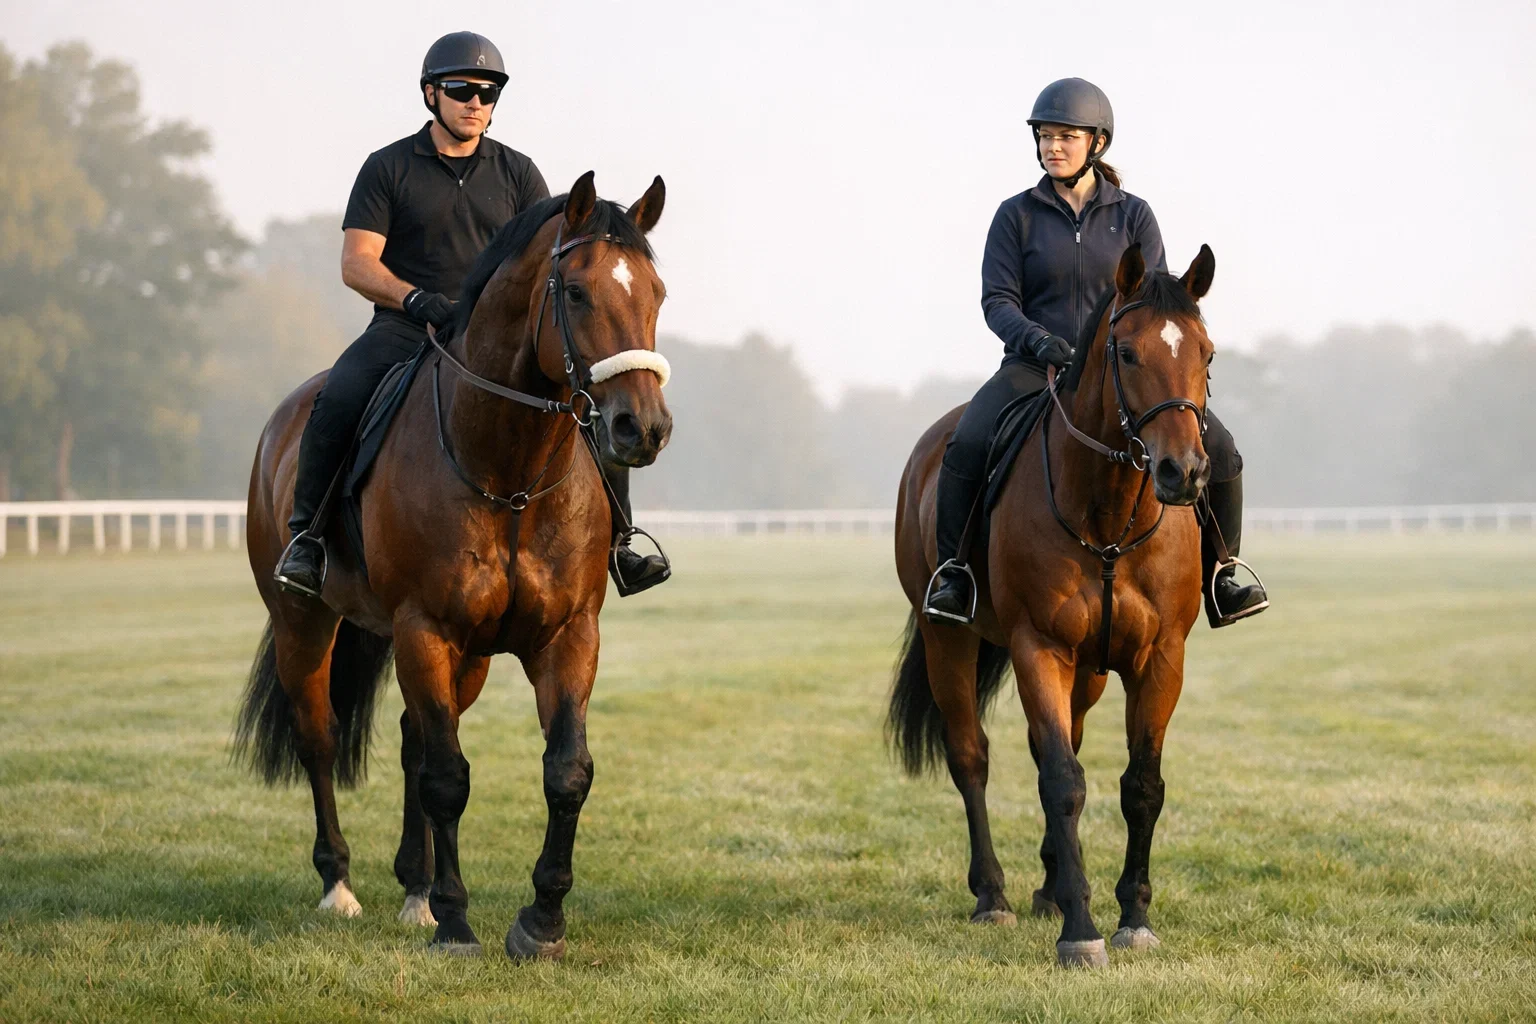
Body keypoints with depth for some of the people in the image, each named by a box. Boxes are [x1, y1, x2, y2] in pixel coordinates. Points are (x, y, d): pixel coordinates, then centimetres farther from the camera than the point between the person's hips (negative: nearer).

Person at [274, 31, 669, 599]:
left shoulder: (518, 173, 13)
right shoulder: (388, 168, 5)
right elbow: (357, 263, -3)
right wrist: (419, 300, -20)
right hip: (406, 325, -3)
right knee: (340, 397, -33)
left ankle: (614, 542, -6)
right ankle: (306, 533, -19)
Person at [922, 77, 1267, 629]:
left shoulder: (1133, 215, 7)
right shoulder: (1016, 215, 4)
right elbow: (997, 300, -3)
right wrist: (1038, 340, -23)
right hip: (1035, 369, -1)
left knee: (1218, 451, -14)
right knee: (966, 446, -31)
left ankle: (1219, 576, 4)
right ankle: (954, 569, -15)